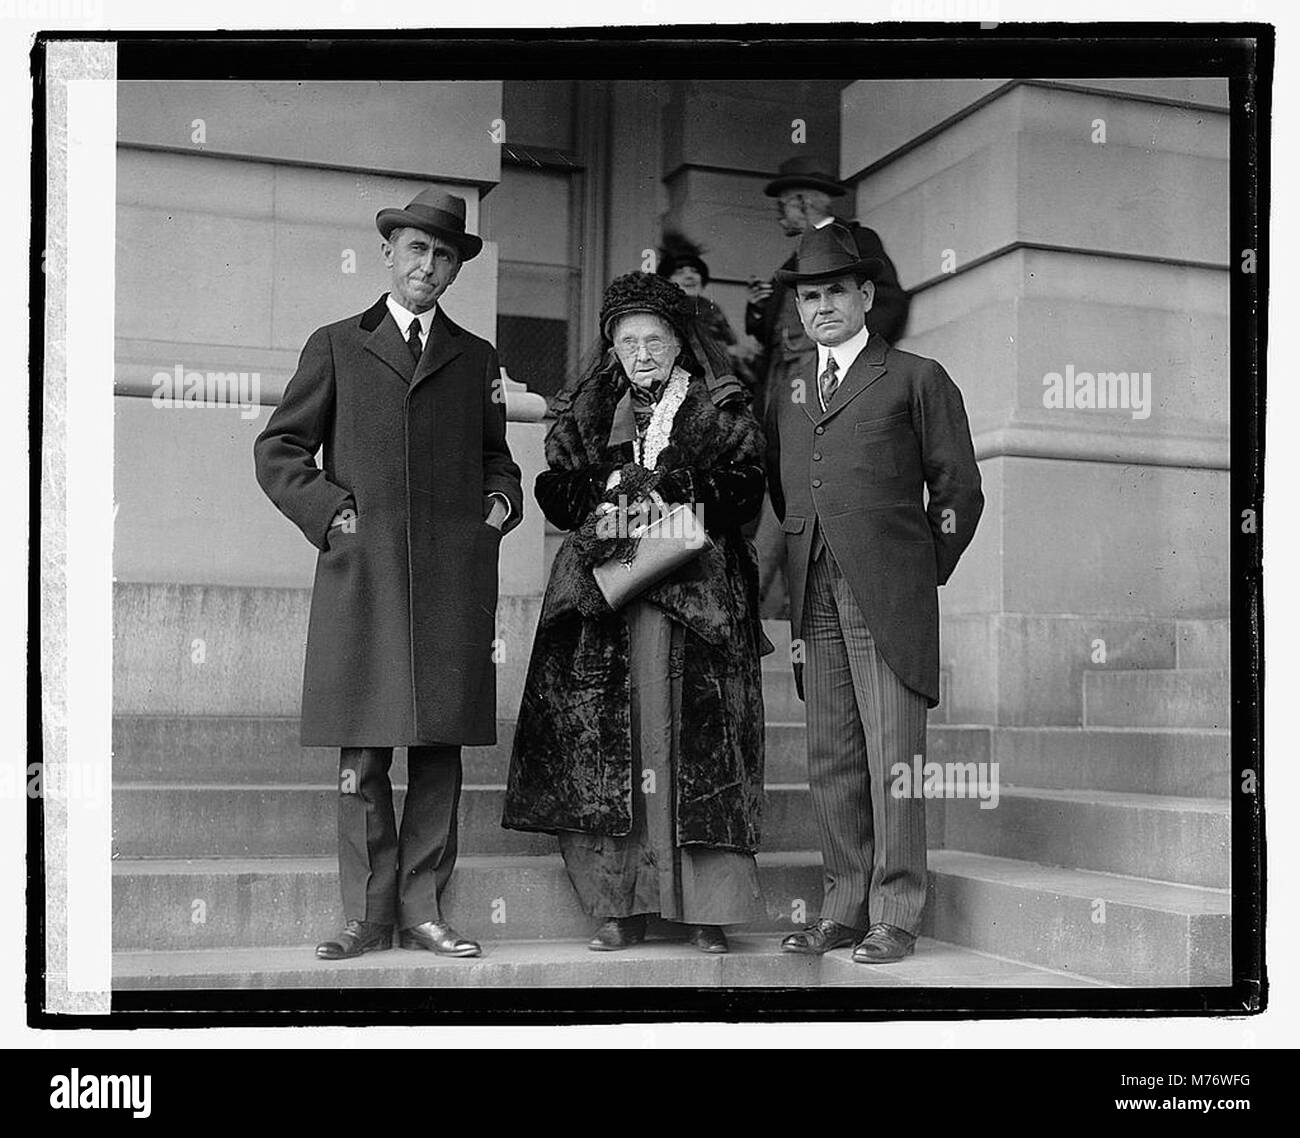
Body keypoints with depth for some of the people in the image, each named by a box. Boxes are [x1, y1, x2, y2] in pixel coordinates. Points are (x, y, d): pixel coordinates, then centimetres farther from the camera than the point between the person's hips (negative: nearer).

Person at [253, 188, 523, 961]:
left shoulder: (477, 359, 18)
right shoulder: (336, 346, 12)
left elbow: (495, 458, 25)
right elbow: (278, 450, 10)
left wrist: (501, 501, 5)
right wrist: (329, 511, -3)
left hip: (453, 577, 2)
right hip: (361, 574, -2)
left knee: (441, 749, 2)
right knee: (362, 757, -2)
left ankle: (423, 910, 10)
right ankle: (368, 916, 7)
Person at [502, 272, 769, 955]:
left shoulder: (722, 411, 11)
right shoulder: (587, 413, 20)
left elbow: (747, 489, -1)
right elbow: (557, 494, 12)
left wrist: (686, 489, -16)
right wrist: (599, 507, -8)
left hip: (696, 595, -2)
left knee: (697, 742, -9)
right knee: (605, 744, -4)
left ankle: (708, 907, -4)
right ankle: (620, 906, 1)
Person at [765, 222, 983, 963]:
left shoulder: (916, 379, 7)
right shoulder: (786, 391, 20)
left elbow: (959, 491, 6)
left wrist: (924, 576, 3)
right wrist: (794, 577, 12)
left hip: (888, 595, -4)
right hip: (814, 597, 5)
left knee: (892, 756, -5)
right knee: (831, 759, 7)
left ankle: (897, 916, 3)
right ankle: (845, 909, 15)